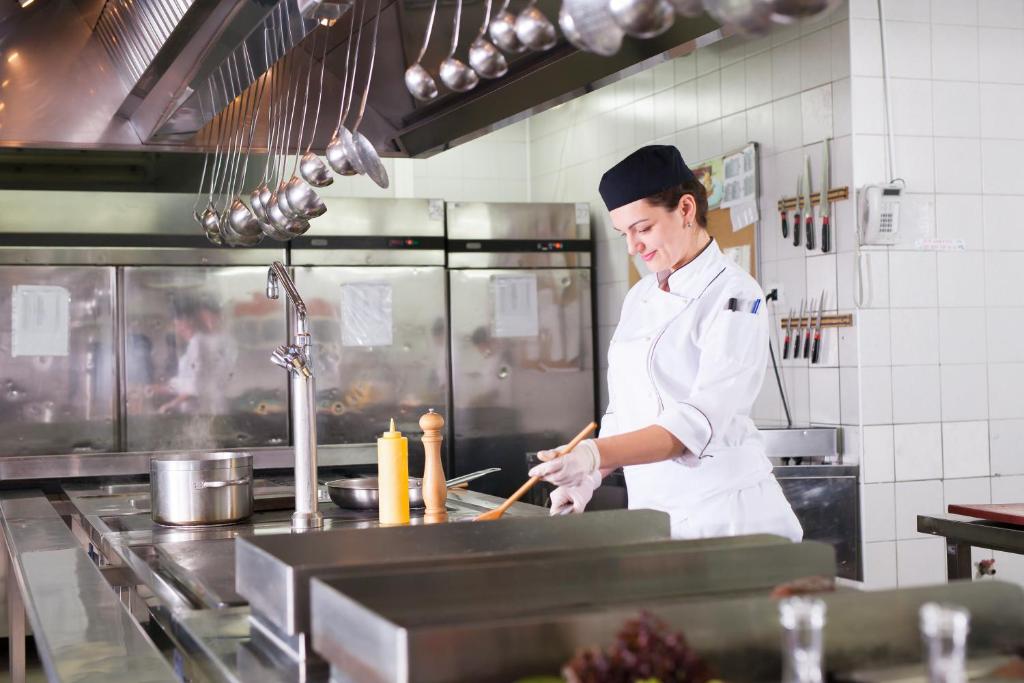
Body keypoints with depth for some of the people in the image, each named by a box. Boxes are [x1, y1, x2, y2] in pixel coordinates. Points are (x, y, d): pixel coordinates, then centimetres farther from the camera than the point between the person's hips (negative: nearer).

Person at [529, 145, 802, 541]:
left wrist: (595, 454, -35)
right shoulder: (639, 297, 11)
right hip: (649, 509, 6)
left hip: (722, 511, -6)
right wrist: (591, 474, -2)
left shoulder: (734, 297, -13)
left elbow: (700, 422, -24)